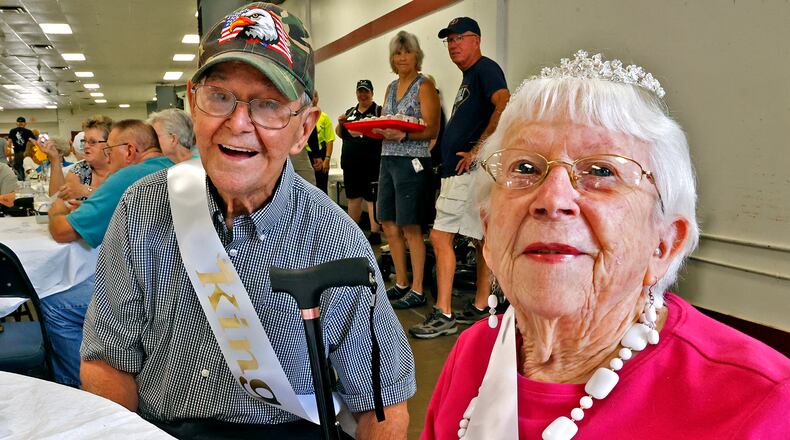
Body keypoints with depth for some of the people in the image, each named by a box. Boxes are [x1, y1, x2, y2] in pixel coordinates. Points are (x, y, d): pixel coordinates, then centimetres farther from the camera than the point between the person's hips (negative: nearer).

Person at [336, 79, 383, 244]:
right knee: (353, 196, 15)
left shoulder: (379, 111, 1)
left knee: (372, 197, -7)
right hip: (350, 162, 6)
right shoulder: (350, 112, 17)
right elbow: (340, 134, 21)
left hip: (371, 163, -6)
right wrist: (340, 123, 2)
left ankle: (375, 233, -1)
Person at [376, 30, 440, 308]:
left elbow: (431, 130, -13)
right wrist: (372, 130, -2)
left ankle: (417, 291, 6)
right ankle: (401, 283, 23)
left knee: (410, 227, -3)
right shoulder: (391, 87, 17)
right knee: (389, 225, 10)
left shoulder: (424, 86, -4)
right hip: (388, 159, 8)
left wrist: (402, 135, -27)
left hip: (412, 161, -8)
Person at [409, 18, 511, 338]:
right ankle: (480, 308, 19)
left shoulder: (485, 68, -8)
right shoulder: (469, 77, 22)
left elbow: (505, 106, -24)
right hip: (461, 171, 10)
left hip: (468, 171, -10)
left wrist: (477, 149, -24)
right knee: (482, 239, 11)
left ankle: (443, 315, -7)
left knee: (440, 236, -11)